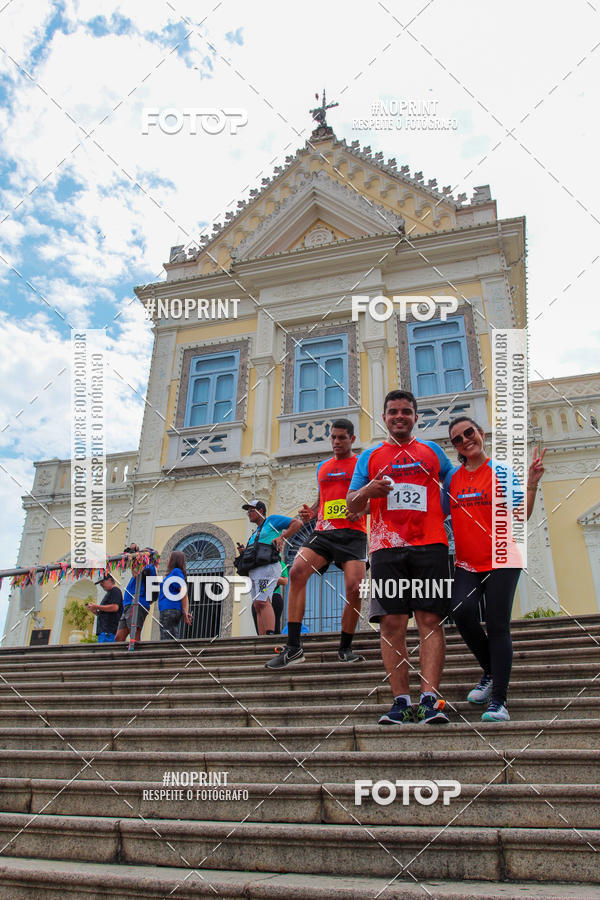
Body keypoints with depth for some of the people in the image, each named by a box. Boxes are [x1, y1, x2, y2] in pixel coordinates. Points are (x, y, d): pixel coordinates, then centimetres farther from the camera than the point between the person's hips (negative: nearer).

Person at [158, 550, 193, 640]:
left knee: (166, 640, -13)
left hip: (169, 610, -10)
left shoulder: (176, 572, -4)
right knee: (173, 640, 8)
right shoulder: (176, 572, 24)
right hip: (176, 610, 10)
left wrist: (185, 612, -17)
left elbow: (184, 592, -13)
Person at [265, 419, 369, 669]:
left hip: (352, 533, -3)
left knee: (354, 588, -14)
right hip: (323, 531, 4)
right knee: (297, 572, -19)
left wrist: (361, 510, -16)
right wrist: (310, 512, 9)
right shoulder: (322, 467, 22)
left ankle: (345, 649, 11)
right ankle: (293, 647, -15)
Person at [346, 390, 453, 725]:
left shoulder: (432, 451, 17)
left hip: (430, 545, 0)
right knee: (392, 624, -5)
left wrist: (441, 516, 7)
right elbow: (352, 506, 12)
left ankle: (429, 698, -7)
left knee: (430, 620, -7)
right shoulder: (370, 457, 16)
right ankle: (402, 701, -1)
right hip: (387, 549, 1)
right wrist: (369, 490, -8)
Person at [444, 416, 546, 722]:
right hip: (467, 563, 3)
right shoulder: (452, 477, 9)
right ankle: (490, 672, 8)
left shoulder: (501, 471, 0)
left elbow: (521, 516, -6)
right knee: (462, 610, -19)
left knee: (497, 626, -6)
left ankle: (499, 701, 5)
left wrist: (531, 483, -17)